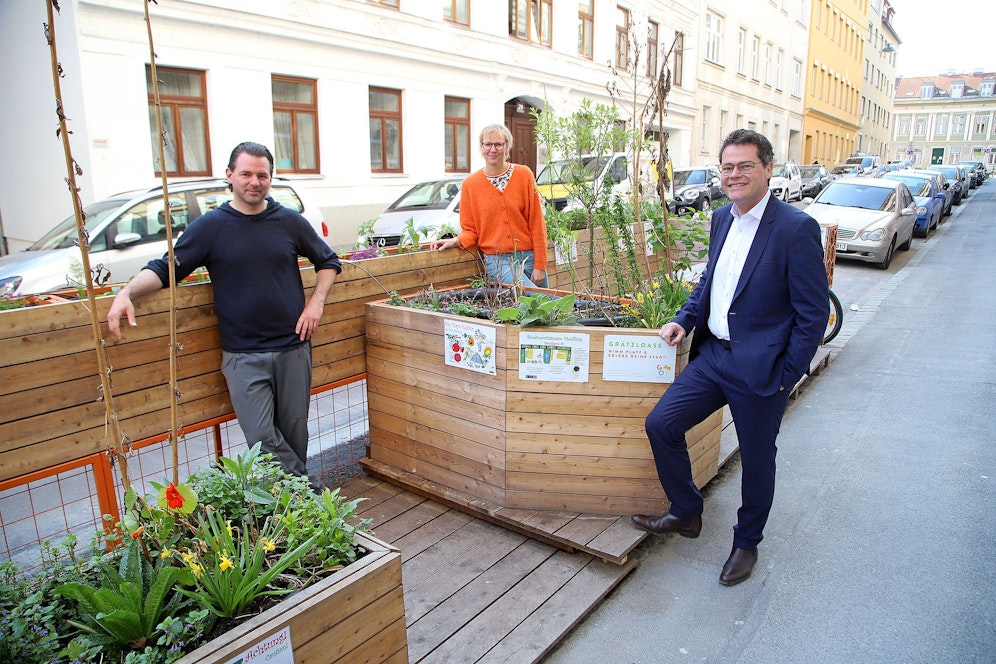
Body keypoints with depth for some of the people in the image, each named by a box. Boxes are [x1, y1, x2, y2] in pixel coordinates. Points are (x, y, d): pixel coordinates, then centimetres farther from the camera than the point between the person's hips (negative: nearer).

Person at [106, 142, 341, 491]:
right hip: (242, 355, -1)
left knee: (294, 432, 8)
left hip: (293, 347, 1)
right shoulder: (210, 226, 2)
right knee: (262, 437, -9)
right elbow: (166, 267, 1)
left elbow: (328, 261, 17)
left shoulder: (290, 221, 6)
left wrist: (316, 302, 2)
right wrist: (127, 292, -17)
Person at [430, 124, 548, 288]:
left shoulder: (524, 174, 3)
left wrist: (540, 265, -5)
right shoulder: (470, 184, 4)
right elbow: (470, 230, 10)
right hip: (497, 261, -2)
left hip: (529, 256, 2)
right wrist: (457, 241, -13)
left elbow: (536, 223, 0)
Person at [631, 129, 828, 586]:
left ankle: (746, 544, 36)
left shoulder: (796, 229, -14)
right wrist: (684, 320, 5)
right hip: (712, 354, 7)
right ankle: (686, 513, 26)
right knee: (661, 424, 3)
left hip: (761, 368, -6)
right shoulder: (722, 218, 8)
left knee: (756, 461, 11)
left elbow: (813, 314, -12)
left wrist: (785, 377, -13)